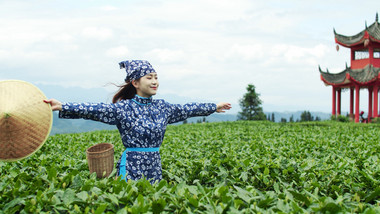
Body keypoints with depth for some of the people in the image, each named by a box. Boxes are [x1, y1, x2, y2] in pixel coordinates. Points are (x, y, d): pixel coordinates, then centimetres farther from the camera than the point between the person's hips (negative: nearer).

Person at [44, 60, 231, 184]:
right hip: (132, 167, -6)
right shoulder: (123, 108, -10)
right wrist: (62, 107, -33)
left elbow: (186, 109, 20)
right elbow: (93, 109, -20)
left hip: (154, 167, 6)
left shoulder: (162, 107, 9)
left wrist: (214, 107, 28)